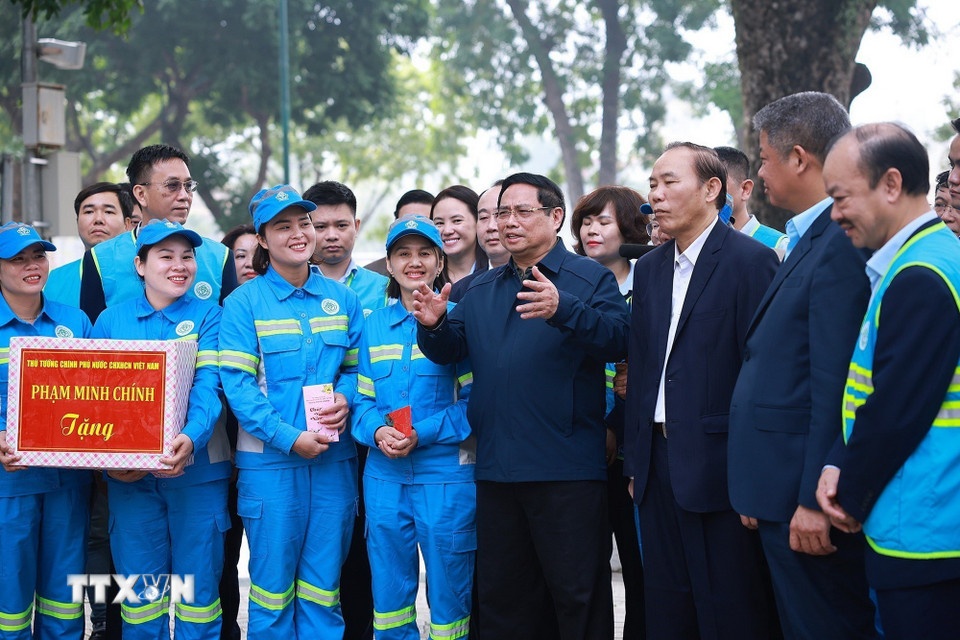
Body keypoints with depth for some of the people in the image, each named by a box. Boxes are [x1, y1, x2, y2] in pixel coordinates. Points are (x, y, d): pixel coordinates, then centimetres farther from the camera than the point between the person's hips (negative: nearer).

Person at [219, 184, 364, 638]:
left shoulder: (341, 299, 10)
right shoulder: (244, 303, -2)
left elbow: (355, 366, 15)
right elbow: (236, 384, -8)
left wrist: (345, 398, -8)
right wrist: (289, 438, -17)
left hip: (334, 459, 3)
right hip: (270, 460, -3)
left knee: (323, 585, 8)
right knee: (272, 586, 3)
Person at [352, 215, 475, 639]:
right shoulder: (374, 325, 11)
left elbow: (475, 400, -7)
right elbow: (363, 398, 12)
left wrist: (422, 434, -17)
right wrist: (377, 431, -9)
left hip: (446, 473, -4)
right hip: (385, 474, 4)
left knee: (448, 594, 3)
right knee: (389, 590, 11)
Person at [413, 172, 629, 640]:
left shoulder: (590, 279, -2)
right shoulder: (481, 290, 17)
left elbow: (618, 339, -17)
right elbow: (450, 350, 11)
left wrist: (563, 310, -34)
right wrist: (433, 325, -11)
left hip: (567, 470, -6)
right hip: (497, 469, 6)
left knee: (577, 594, 0)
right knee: (502, 593, 15)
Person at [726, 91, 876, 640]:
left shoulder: (839, 245, -17)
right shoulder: (812, 241, 15)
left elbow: (834, 385, -21)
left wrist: (813, 501, -21)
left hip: (806, 496, -10)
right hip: (782, 494, 10)